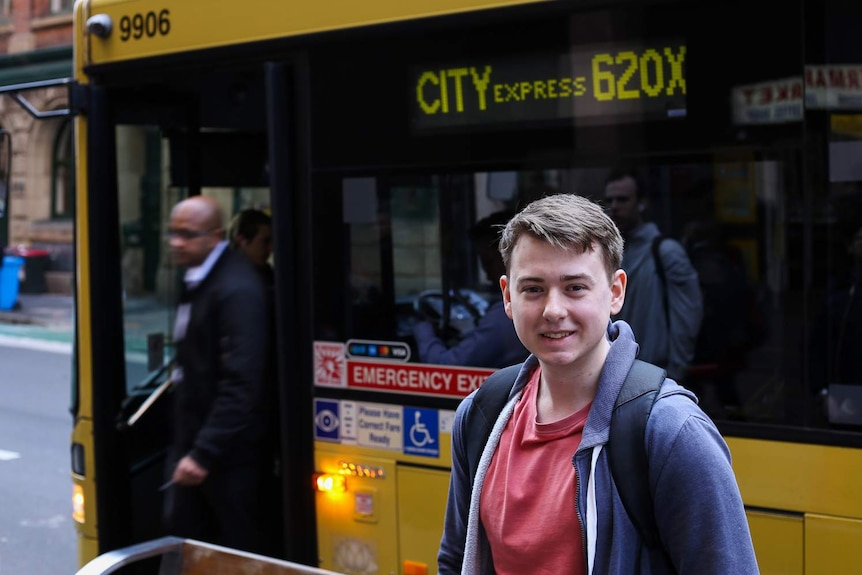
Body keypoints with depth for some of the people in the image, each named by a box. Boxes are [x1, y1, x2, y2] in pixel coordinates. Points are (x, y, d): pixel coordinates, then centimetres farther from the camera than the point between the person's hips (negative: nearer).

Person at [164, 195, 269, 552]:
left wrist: (205, 453, -25)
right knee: (182, 535, 15)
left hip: (227, 453, -9)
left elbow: (241, 384, -25)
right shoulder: (195, 281, 9)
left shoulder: (237, 289, -21)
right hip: (190, 442, 9)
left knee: (236, 550, 5)